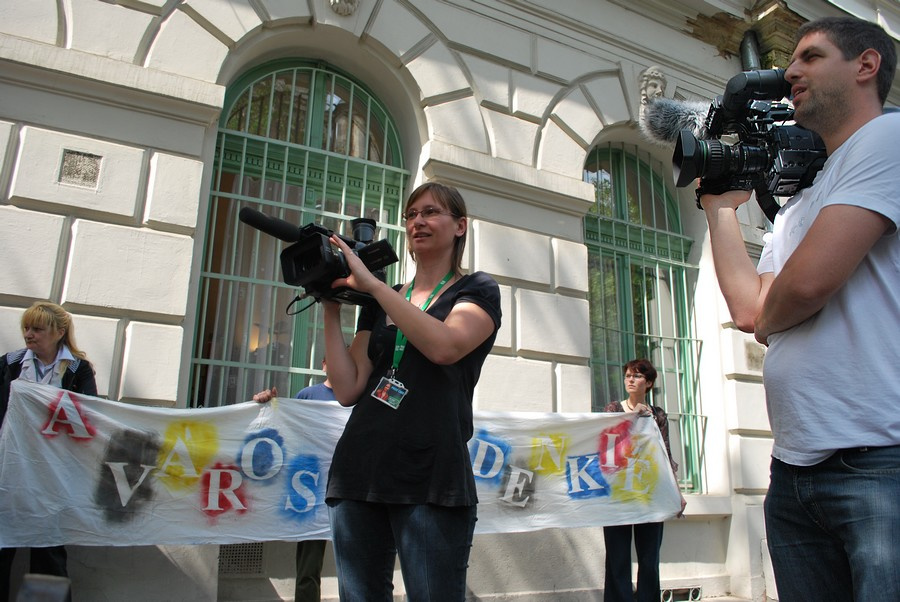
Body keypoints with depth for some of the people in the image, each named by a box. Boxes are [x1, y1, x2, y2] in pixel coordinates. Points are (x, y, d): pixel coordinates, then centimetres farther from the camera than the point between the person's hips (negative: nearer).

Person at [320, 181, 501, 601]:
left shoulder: (478, 290, 7)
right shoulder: (379, 303, 19)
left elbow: (445, 346, -17)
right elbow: (348, 389, 8)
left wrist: (371, 282, -14)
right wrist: (331, 309, 3)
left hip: (430, 480, -5)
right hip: (358, 472, 5)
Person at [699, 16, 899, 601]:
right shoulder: (797, 204, 22)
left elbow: (809, 281, -18)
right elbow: (750, 309, 12)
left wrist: (766, 322, 5)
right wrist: (721, 206, 20)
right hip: (795, 469, 8)